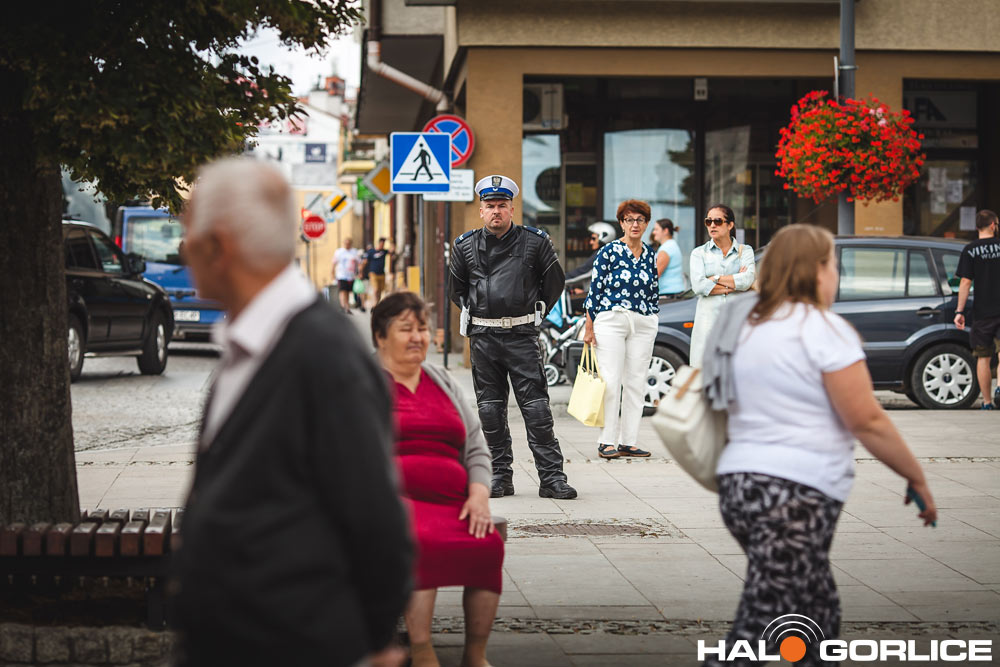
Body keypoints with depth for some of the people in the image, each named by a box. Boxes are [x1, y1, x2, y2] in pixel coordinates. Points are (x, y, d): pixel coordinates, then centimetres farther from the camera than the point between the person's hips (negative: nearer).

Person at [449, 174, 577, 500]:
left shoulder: (535, 241, 1)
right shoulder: (465, 246, 7)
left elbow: (555, 282, 13)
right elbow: (457, 288, 23)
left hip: (522, 334, -2)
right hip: (483, 336, 3)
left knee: (536, 407, -5)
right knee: (490, 408, 6)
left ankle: (551, 477, -4)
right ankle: (501, 475, 14)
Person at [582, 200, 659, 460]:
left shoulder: (650, 255, 11)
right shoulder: (609, 251, -3)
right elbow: (594, 290, -3)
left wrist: (653, 324, 15)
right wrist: (589, 326, -6)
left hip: (643, 324, 5)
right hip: (610, 321, -5)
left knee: (636, 384, 4)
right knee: (611, 382, -7)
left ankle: (629, 442, 8)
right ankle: (607, 442, -2)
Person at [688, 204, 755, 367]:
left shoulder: (745, 251, 11)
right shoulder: (699, 253, 11)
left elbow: (747, 280, -7)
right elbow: (698, 285, -6)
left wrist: (715, 278, -3)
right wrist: (734, 284, -4)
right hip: (708, 319, 0)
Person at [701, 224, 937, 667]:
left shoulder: (746, 326, 14)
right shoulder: (824, 328, -10)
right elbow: (867, 421, -10)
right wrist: (917, 479, -1)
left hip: (739, 482, 9)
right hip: (795, 493, -9)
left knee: (819, 613, 18)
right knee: (760, 628, -10)